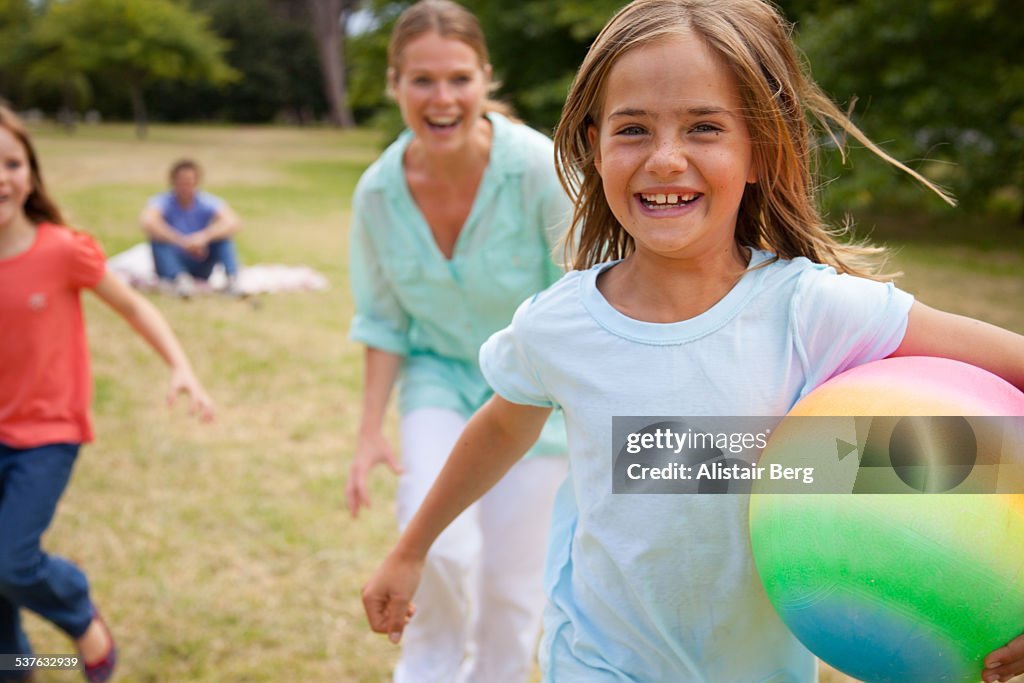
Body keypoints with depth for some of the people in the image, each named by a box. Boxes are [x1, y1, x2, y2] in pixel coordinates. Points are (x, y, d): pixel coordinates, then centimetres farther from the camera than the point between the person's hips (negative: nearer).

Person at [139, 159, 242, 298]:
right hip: (172, 268, -1)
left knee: (223, 234, -19)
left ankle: (232, 280, -35)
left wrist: (204, 236, -41)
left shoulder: (207, 202, -7)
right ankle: (180, 280, -46)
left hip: (201, 268, 2)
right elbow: (147, 222, -34)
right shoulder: (163, 202, -11)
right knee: (158, 237, -28)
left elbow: (233, 222, -26)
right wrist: (182, 241, -42)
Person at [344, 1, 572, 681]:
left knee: (511, 586, 4)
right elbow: (383, 319, 1)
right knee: (442, 549, -19)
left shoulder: (541, 171, -24)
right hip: (440, 378, 2)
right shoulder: (378, 191, -12)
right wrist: (371, 431, -1)